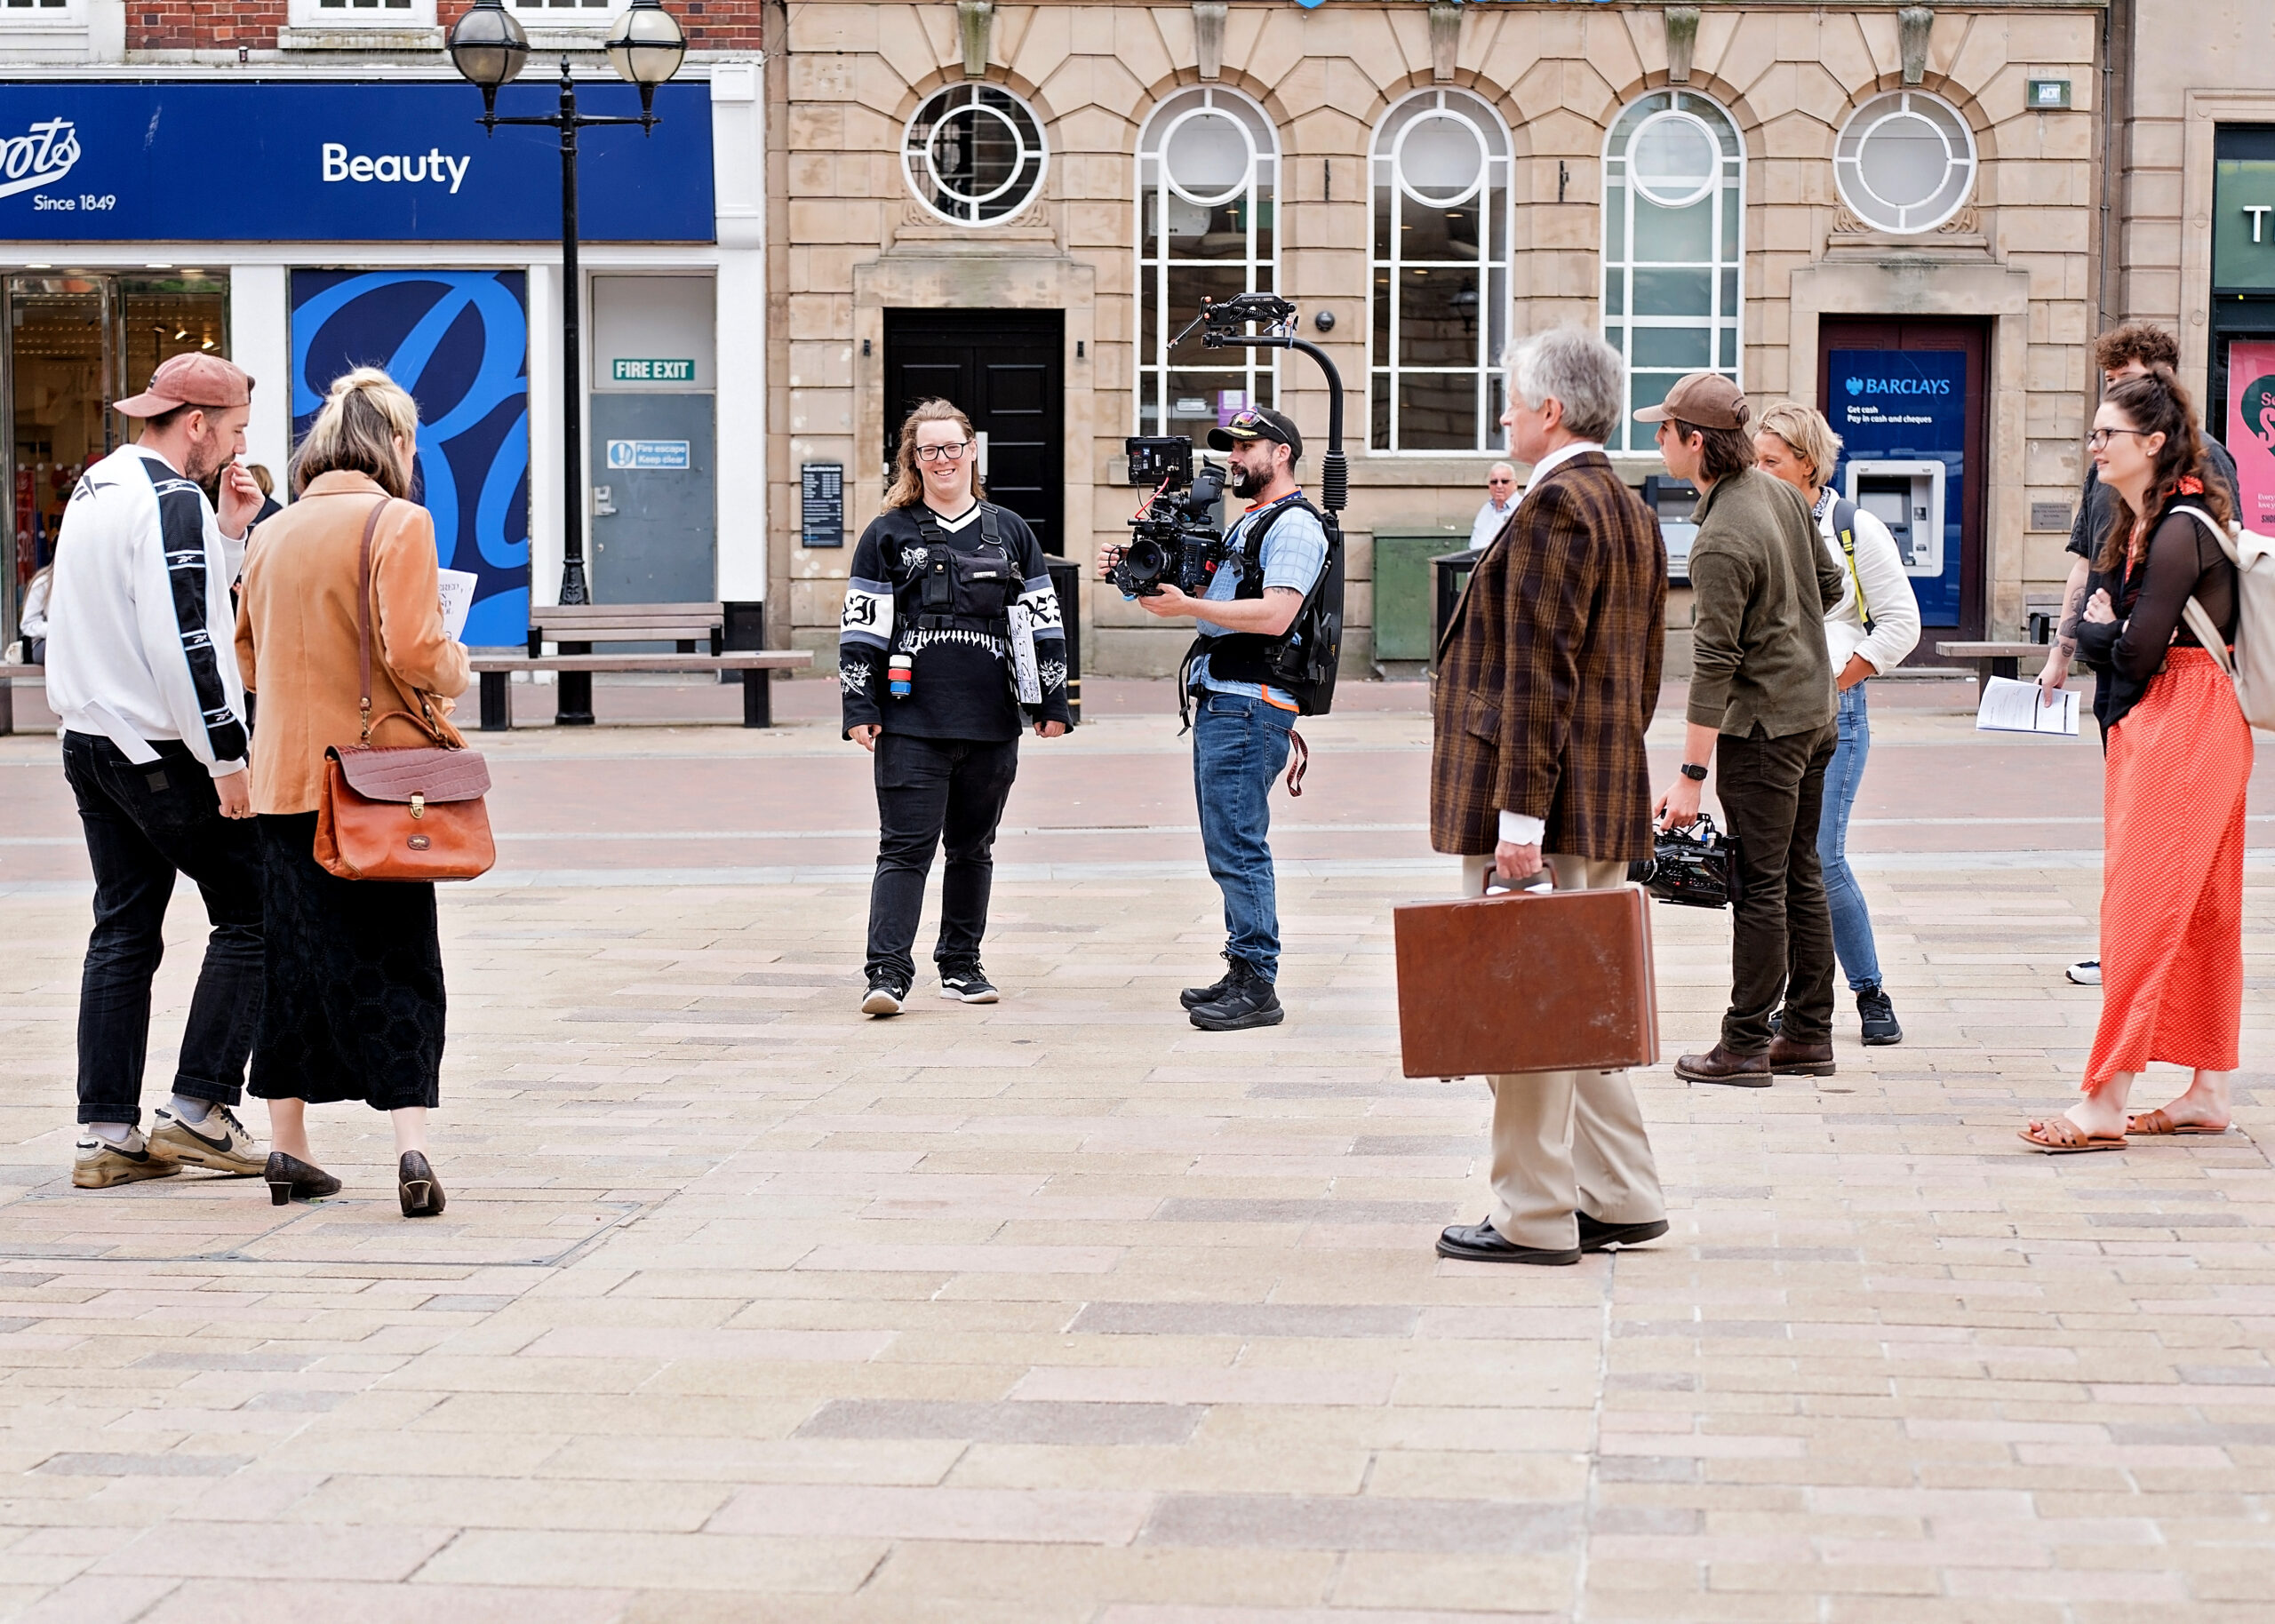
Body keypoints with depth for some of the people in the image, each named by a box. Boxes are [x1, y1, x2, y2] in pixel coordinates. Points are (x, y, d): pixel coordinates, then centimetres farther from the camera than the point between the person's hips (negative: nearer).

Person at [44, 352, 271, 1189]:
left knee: (122, 932, 10)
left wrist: (228, 533, 11)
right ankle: (197, 1109, -3)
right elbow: (184, 641, -22)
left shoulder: (96, 487, 15)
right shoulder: (172, 501, -15)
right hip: (159, 747, -9)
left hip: (90, 738, 9)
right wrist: (226, 757, -19)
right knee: (252, 910, -1)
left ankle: (106, 1135, 9)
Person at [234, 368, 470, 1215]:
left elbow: (248, 660, 16)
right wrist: (457, 669, 1)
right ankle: (411, 1147, -13)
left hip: (284, 773, 5)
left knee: (294, 955, 14)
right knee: (396, 963, -2)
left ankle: (288, 1147, 19)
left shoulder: (272, 534, 9)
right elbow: (413, 651, -18)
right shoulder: (397, 522, -9)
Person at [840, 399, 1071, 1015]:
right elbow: (861, 628, 3)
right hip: (910, 724, -3)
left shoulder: (1011, 533, 11)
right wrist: (860, 708, -4)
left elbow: (1044, 622, 13)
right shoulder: (888, 535, 5)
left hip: (992, 726, 3)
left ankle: (961, 965, 22)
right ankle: (888, 973, -12)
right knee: (905, 848, -9)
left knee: (973, 848, 11)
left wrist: (1052, 702, 8)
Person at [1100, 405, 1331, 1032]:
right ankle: (1243, 974, 17)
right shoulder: (1248, 524, 23)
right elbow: (1196, 593, 26)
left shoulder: (1295, 526, -8)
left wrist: (1188, 606, -22)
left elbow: (1275, 615, -22)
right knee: (1228, 848, 12)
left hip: (1250, 706, -10)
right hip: (1218, 701, 10)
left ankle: (1258, 988, -10)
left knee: (1238, 848, -11)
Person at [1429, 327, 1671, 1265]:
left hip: (1544, 800, -10)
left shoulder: (1553, 505, -14)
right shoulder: (1632, 511, 16)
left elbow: (1539, 670, -20)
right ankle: (1621, 1200, 20)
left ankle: (1536, 1218, 1)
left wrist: (1520, 811, -22)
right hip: (1607, 798, 10)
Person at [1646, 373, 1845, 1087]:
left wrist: (1691, 775, -22)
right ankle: (1808, 1035, 21)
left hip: (1761, 726, -9)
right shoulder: (1782, 494, 3)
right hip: (1814, 712, 9)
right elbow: (1829, 586, 15)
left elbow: (1714, 665, -23)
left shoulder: (1722, 542, -22)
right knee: (1801, 877, 14)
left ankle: (1745, 1046, 4)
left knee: (1760, 887, -2)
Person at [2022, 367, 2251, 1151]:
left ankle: (2105, 1102, -10)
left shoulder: (2181, 529, -16)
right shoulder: (2139, 523, 15)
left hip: (2185, 727, -10)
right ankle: (2209, 1093, 17)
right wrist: (2104, 631, -6)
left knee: (2141, 908, -10)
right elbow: (2107, 632, 16)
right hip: (2148, 726, 10)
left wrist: (2097, 632, -1)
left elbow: (2136, 652, -20)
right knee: (2199, 912, 12)